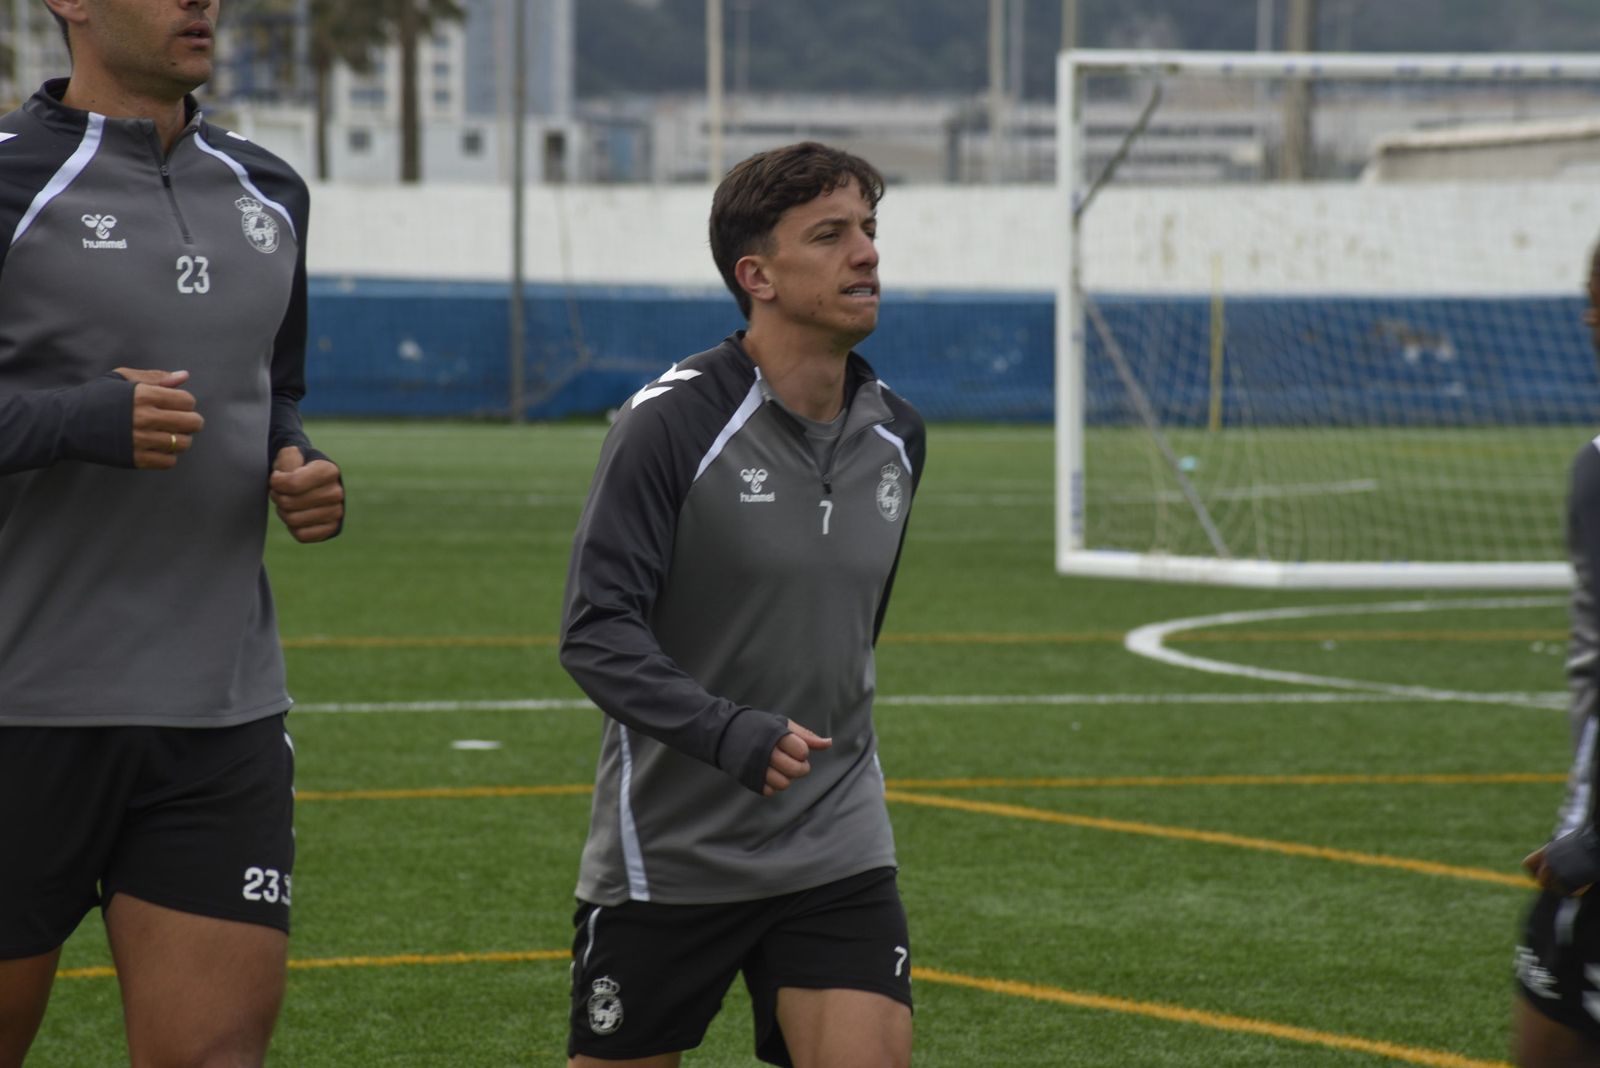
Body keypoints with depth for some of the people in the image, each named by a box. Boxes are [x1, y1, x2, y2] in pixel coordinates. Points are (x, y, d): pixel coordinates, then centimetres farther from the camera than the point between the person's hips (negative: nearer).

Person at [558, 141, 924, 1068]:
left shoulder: (896, 435, 6)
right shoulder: (670, 424, -14)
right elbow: (597, 631, -19)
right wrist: (729, 734, -32)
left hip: (837, 852, 4)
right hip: (670, 850, -4)